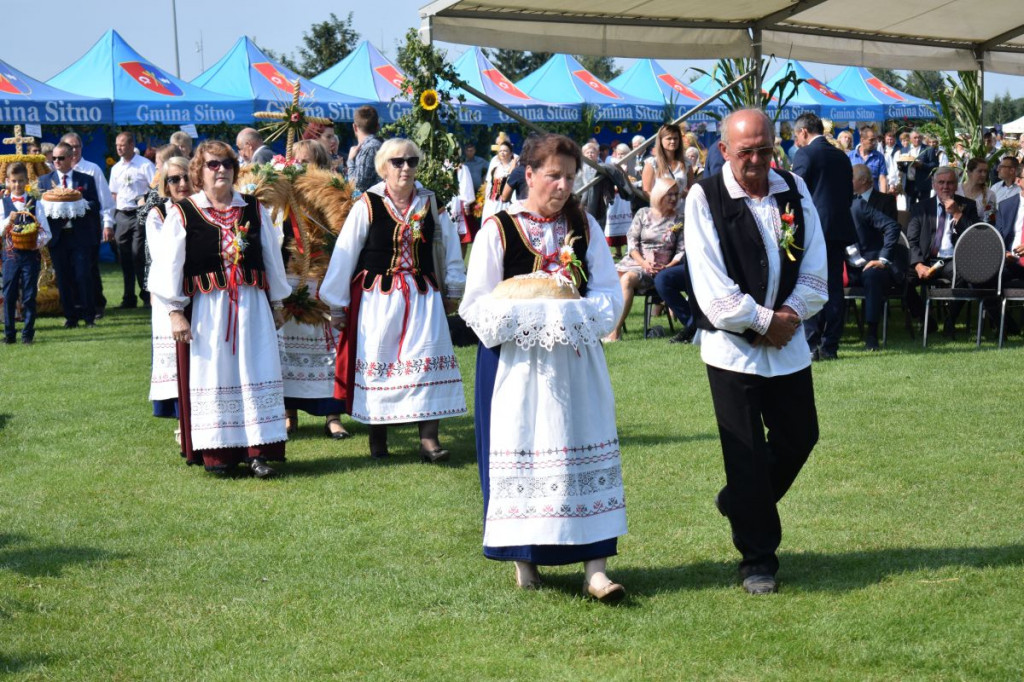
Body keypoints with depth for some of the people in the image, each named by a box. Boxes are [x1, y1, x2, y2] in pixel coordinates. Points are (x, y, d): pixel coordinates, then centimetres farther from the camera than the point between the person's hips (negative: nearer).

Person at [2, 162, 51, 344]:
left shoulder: (35, 204, 4)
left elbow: (45, 232, 2)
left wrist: (37, 243, -16)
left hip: (31, 254, 0)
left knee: (29, 295, 0)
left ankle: (28, 333, 5)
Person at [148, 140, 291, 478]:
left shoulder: (254, 210, 8)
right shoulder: (182, 214, -2)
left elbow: (272, 258, 14)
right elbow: (168, 266, -4)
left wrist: (276, 304, 14)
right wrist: (175, 312, -9)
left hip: (251, 306, 3)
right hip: (206, 308, -2)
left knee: (255, 373, 1)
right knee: (212, 377, 2)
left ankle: (257, 450, 6)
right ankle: (218, 452, 9)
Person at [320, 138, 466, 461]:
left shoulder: (429, 203, 5)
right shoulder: (367, 205, -4)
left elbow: (448, 242, 15)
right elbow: (344, 255, -1)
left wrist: (452, 289, 17)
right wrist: (338, 306, 1)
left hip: (422, 296, 2)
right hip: (378, 297, -2)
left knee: (427, 360, -9)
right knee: (377, 365, 3)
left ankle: (429, 439, -11)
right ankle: (377, 440, 16)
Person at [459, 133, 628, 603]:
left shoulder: (584, 226, 8)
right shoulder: (498, 229, -1)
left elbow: (609, 292, 5)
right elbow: (477, 304, -3)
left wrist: (577, 317, -15)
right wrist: (525, 320, -18)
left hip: (576, 358, 3)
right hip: (516, 360, -2)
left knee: (585, 450, -3)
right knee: (520, 453, 0)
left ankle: (595, 567, -4)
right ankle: (524, 558, 14)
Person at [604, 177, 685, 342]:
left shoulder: (679, 221, 9)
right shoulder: (643, 214, 12)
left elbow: (682, 251, 4)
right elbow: (632, 241, 4)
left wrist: (668, 267, -15)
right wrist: (643, 263, -12)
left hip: (658, 269, -3)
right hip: (634, 261, 3)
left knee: (626, 279, -33)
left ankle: (615, 331, -37)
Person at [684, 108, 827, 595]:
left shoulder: (794, 190, 4)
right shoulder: (705, 198, -10)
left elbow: (816, 268, 4)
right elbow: (712, 290, -15)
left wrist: (790, 315, -10)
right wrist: (763, 322, -13)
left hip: (788, 343, 5)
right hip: (732, 347, -5)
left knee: (799, 437, 13)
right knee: (747, 453, 0)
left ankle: (739, 503, 39)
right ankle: (757, 558, 11)